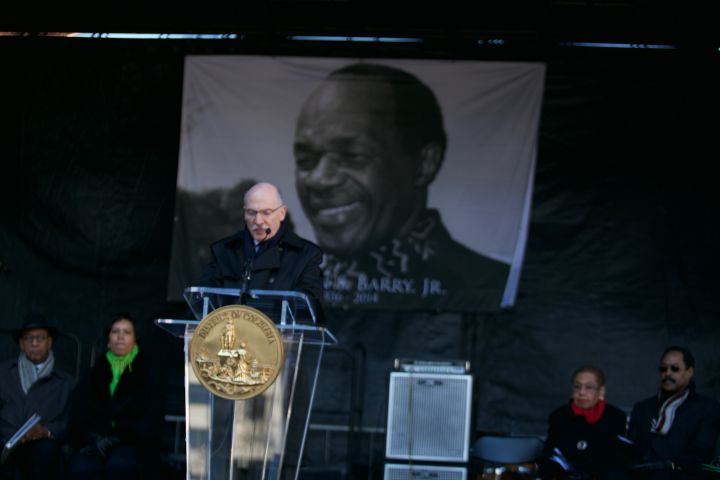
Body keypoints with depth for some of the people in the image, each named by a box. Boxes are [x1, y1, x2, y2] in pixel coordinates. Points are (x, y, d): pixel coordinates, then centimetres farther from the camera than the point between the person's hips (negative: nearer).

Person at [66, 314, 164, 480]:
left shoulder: (147, 376, 12)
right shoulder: (92, 376, 21)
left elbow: (150, 424, 1)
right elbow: (76, 418, 12)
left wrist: (117, 437, -13)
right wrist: (91, 440, -10)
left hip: (133, 444, -2)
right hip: (94, 445, 2)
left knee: (119, 464, -38)